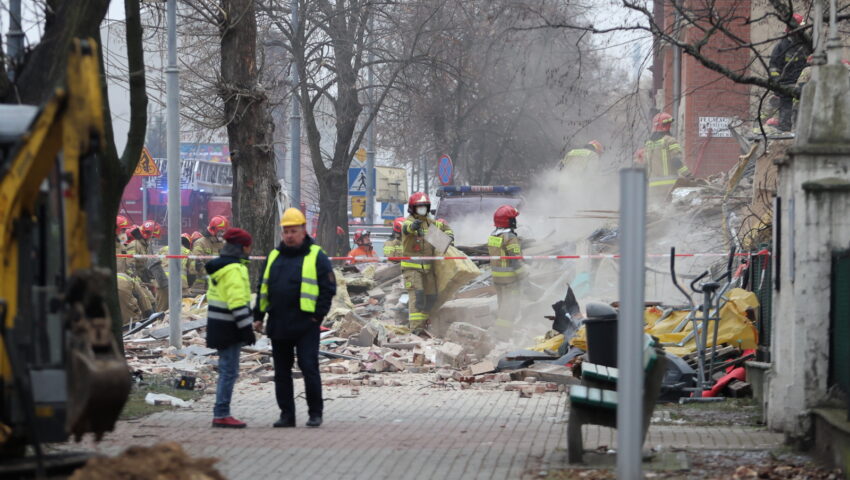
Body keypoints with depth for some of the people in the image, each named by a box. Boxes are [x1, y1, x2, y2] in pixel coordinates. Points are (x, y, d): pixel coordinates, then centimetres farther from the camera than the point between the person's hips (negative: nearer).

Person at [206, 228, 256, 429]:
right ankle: (221, 414, -6)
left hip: (219, 325, 10)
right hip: (228, 327, -10)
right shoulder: (233, 269, -17)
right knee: (229, 371, -7)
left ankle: (221, 413, 17)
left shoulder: (219, 266, 16)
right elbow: (237, 301, -22)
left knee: (227, 370, 15)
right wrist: (246, 328, -19)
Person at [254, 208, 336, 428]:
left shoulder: (316, 257, -1)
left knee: (309, 368, -6)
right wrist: (258, 316, 13)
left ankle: (315, 413, 5)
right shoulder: (273, 257, 14)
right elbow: (262, 288, 19)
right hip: (278, 325, 6)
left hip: (305, 325, -5)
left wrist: (318, 315, -10)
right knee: (282, 371, 8)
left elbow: (328, 288, -4)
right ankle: (286, 414, 14)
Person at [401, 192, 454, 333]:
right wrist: (413, 226, -59)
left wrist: (449, 235, 9)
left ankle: (422, 320, 24)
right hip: (412, 267, -7)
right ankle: (416, 327, -20)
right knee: (417, 294, -17)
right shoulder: (409, 221, -9)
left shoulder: (430, 222, 11)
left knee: (431, 297, 8)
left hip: (427, 267, 7)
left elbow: (444, 227, 30)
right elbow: (406, 227, -35)